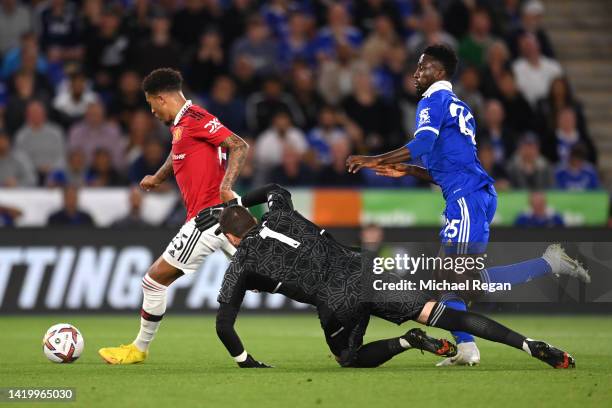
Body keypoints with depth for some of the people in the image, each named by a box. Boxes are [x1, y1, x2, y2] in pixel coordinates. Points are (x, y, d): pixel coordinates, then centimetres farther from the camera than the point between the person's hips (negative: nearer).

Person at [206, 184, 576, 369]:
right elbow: (277, 190, 47)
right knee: (437, 313, -1)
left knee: (351, 359, 24)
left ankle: (407, 342, -8)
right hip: (363, 271, 4)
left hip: (336, 304, -4)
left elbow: (224, 324, 7)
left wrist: (246, 362, 21)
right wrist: (234, 204, 52)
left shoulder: (241, 266, 10)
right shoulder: (280, 215, 20)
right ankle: (530, 345, -15)